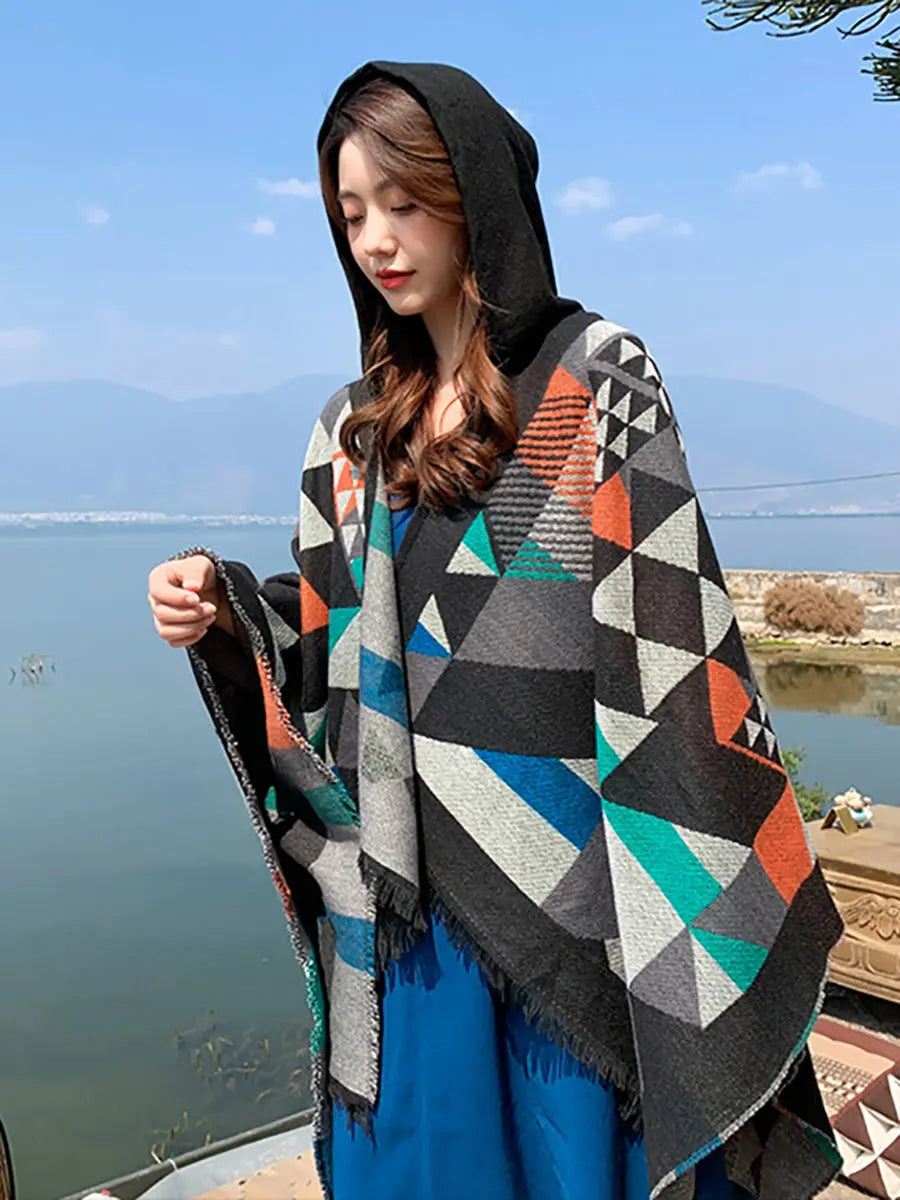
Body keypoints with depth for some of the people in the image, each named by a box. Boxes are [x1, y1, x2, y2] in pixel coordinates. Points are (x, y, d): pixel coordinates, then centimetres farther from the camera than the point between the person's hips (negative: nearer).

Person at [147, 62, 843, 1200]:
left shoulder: (597, 376, -4)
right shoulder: (355, 427, 10)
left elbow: (669, 627, -10)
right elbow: (332, 642, 11)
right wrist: (227, 613, -8)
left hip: (571, 863, -4)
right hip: (405, 881, 5)